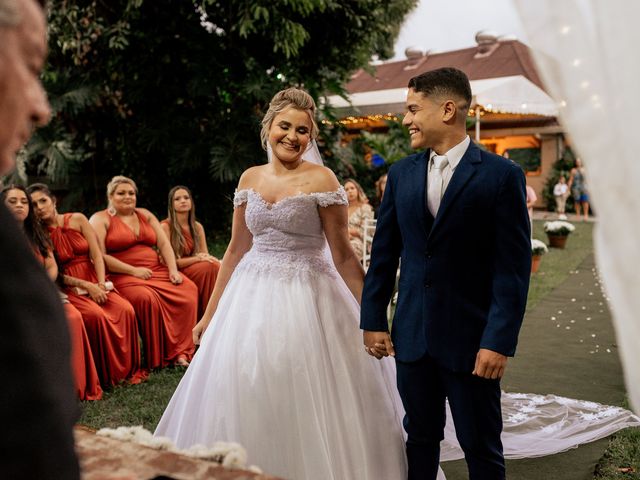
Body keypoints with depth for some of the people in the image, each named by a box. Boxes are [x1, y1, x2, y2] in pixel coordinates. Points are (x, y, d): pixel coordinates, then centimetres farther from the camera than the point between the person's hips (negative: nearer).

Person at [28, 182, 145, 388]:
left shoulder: (78, 220, 6)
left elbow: (97, 255, 2)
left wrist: (101, 284, -13)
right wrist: (86, 286, -15)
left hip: (95, 282, 3)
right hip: (69, 288, -3)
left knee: (126, 310, -23)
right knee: (95, 315, -32)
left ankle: (127, 369, -8)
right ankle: (106, 375, -17)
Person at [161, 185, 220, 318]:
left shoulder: (197, 227, 11)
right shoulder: (165, 226, -7)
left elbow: (205, 255, 10)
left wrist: (209, 258, -16)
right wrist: (196, 259, -21)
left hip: (196, 269, 5)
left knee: (216, 266, -26)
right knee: (209, 267, -30)